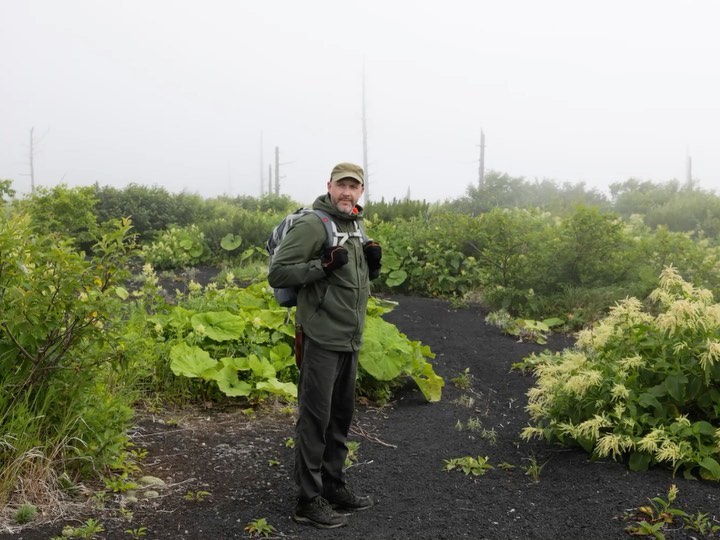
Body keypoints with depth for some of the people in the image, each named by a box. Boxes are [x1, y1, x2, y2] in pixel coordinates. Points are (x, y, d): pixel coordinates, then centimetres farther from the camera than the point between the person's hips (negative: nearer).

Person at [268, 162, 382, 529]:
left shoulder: (354, 226, 15)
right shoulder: (312, 225, -12)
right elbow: (277, 274, -16)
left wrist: (372, 265, 3)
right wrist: (323, 266, -26)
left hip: (350, 340, 9)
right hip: (321, 339, -8)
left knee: (341, 416, 16)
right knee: (315, 418, -2)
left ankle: (334, 487, 29)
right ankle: (308, 501, 8)